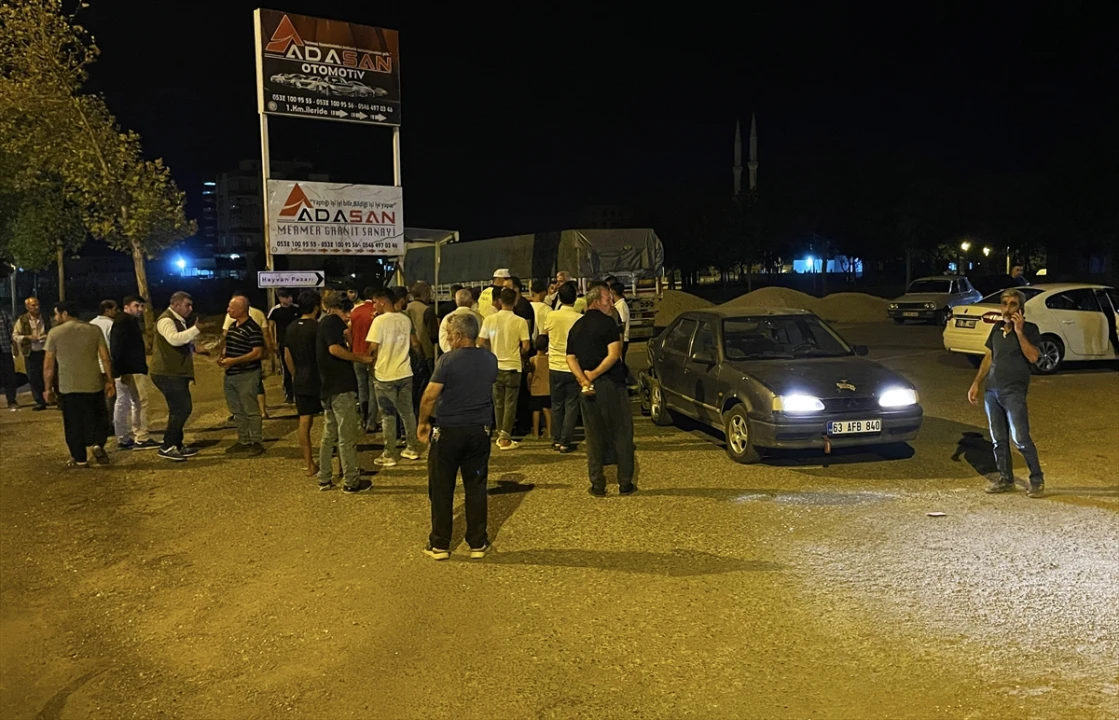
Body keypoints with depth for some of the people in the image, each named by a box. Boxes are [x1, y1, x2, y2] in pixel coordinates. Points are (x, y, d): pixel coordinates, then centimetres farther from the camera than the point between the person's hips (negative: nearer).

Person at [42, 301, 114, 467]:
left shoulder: (55, 333, -2)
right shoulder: (94, 330, 2)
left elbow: (48, 365, -2)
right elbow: (105, 358, -1)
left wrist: (48, 388, 6)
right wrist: (109, 381, 5)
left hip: (68, 387, -1)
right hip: (94, 384, 1)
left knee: (74, 423, 10)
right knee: (99, 417, 16)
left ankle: (80, 459, 14)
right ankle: (98, 444, -7)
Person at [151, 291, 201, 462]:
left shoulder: (178, 321, 18)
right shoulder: (166, 320, -15)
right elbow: (174, 339, -36)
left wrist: (193, 348, 17)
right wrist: (196, 328, -40)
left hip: (176, 373, 11)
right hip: (167, 373, -11)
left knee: (179, 409, 15)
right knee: (183, 408, -13)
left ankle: (177, 445, 25)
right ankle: (166, 447, -7)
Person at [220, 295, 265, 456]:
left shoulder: (253, 328, -15)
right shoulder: (233, 326, 13)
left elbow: (257, 353, -21)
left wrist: (234, 361, -21)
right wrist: (222, 356, 5)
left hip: (247, 375, -9)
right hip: (230, 375, 9)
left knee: (251, 410, -3)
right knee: (237, 411, 14)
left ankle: (256, 442, 5)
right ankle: (243, 441, 23)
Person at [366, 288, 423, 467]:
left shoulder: (380, 320, -14)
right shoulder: (405, 319, 4)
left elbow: (373, 347, -15)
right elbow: (414, 343, 11)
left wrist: (371, 364, 2)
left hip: (385, 375, -5)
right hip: (405, 373, 5)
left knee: (388, 416, 3)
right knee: (407, 412, 15)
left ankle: (389, 455, 8)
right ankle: (413, 449, 22)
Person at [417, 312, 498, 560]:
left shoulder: (448, 360, -15)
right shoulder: (490, 360, 2)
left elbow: (430, 395, -16)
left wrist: (423, 422, -3)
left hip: (448, 431, -4)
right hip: (480, 431, 4)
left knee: (442, 490, 8)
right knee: (476, 488, 11)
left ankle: (439, 544, 15)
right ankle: (477, 543, 17)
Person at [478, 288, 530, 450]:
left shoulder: (490, 319, -4)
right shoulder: (520, 321, -10)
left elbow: (481, 342, -2)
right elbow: (525, 346, -11)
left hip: (495, 366, 2)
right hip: (513, 366, -2)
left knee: (498, 402, 15)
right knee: (510, 404, 4)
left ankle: (500, 435, 22)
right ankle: (505, 438, 2)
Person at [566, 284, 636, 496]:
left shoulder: (576, 326, 12)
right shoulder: (606, 322, -6)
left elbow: (571, 358, 3)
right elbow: (614, 354, -18)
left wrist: (583, 379, -9)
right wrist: (594, 374, -11)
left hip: (587, 388, 5)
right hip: (609, 384, -5)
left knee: (594, 437, 11)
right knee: (621, 433, 5)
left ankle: (597, 485, 11)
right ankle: (625, 483, 8)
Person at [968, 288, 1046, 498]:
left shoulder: (1030, 329, -4)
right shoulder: (997, 328, 13)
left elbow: (1033, 357, -19)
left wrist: (1019, 331, -21)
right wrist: (976, 383, 14)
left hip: (1014, 392, -6)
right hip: (992, 391, 6)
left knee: (1021, 439, -10)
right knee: (998, 439, 9)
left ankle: (1037, 480, 2)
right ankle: (1006, 479, 18)